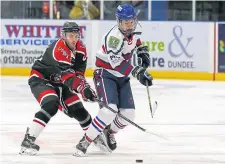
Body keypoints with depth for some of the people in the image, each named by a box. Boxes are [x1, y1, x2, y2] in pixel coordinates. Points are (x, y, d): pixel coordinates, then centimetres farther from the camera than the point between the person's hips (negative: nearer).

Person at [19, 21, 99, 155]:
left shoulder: (80, 48, -3)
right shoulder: (58, 49, -30)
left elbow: (79, 71, -1)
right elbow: (67, 76, -37)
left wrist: (85, 86, -19)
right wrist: (83, 88, -45)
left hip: (58, 82, 8)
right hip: (40, 78, -8)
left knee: (77, 109, 7)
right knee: (51, 105, -31)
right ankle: (29, 139, -33)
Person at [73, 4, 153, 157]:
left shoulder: (134, 32, 0)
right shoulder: (115, 36, -26)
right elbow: (118, 63, -36)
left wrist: (142, 51, 6)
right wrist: (138, 72, -43)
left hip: (122, 77, 8)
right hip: (105, 74, -8)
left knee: (128, 114, 1)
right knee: (110, 110, -27)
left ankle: (109, 132, 32)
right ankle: (85, 141, -18)